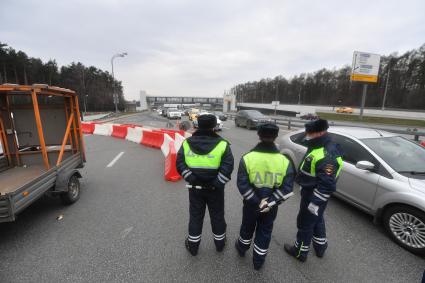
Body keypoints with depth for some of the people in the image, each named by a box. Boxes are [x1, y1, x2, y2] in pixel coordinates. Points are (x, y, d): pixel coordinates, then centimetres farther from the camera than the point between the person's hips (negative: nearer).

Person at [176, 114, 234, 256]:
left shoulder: (187, 143, -6)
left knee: (195, 216, 19)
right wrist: (217, 183, -15)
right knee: (217, 216, 20)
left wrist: (192, 179, -11)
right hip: (214, 189, -1)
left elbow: (180, 164, -10)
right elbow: (228, 166, -21)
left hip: (195, 187, 2)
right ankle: (220, 243, 41)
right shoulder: (222, 144, -13)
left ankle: (193, 246, 36)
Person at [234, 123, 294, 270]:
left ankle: (242, 248, 52)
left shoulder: (247, 158, -18)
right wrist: (270, 203, -13)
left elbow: (242, 184, -20)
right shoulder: (284, 161, -13)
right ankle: (258, 260, 40)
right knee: (265, 232, 23)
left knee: (247, 227, 26)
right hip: (271, 207, 1)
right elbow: (287, 189, -15)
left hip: (250, 204, 0)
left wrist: (256, 201, -13)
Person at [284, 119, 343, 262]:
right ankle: (320, 247, 47)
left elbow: (326, 185, -31)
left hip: (314, 196, -10)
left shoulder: (327, 155, -30)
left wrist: (314, 204, -26)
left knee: (305, 223, 9)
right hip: (309, 191, 10)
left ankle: (300, 251, 30)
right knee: (317, 219, 26)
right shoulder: (318, 147, 3)